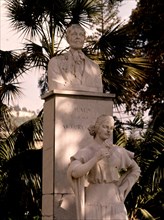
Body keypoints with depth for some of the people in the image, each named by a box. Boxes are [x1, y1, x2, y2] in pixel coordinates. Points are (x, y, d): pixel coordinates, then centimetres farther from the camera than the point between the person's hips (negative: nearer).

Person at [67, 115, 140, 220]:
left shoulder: (118, 151, 9)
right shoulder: (84, 152, -1)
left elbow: (135, 170, 22)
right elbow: (74, 173, -20)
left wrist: (121, 190, 8)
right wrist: (96, 158, -27)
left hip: (113, 205, 3)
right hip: (94, 205, -3)